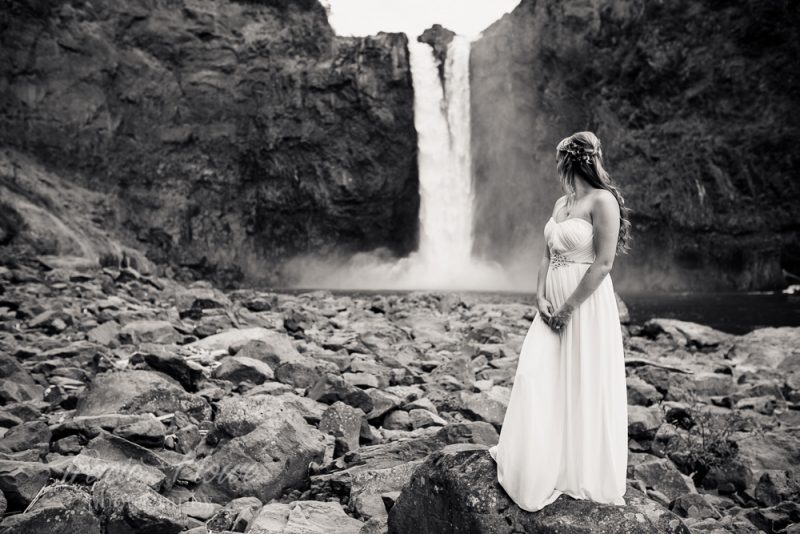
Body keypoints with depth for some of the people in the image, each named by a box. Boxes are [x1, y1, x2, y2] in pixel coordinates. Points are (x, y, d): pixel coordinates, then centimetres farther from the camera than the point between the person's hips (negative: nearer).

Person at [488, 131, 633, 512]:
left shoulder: (602, 201, -13)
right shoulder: (561, 203, 13)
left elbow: (603, 264, -17)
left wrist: (568, 308, -15)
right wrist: (541, 297, -1)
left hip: (586, 306, -8)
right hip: (554, 305, 8)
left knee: (583, 388, 2)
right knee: (537, 378, 7)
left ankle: (584, 476, 18)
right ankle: (537, 467, 20)